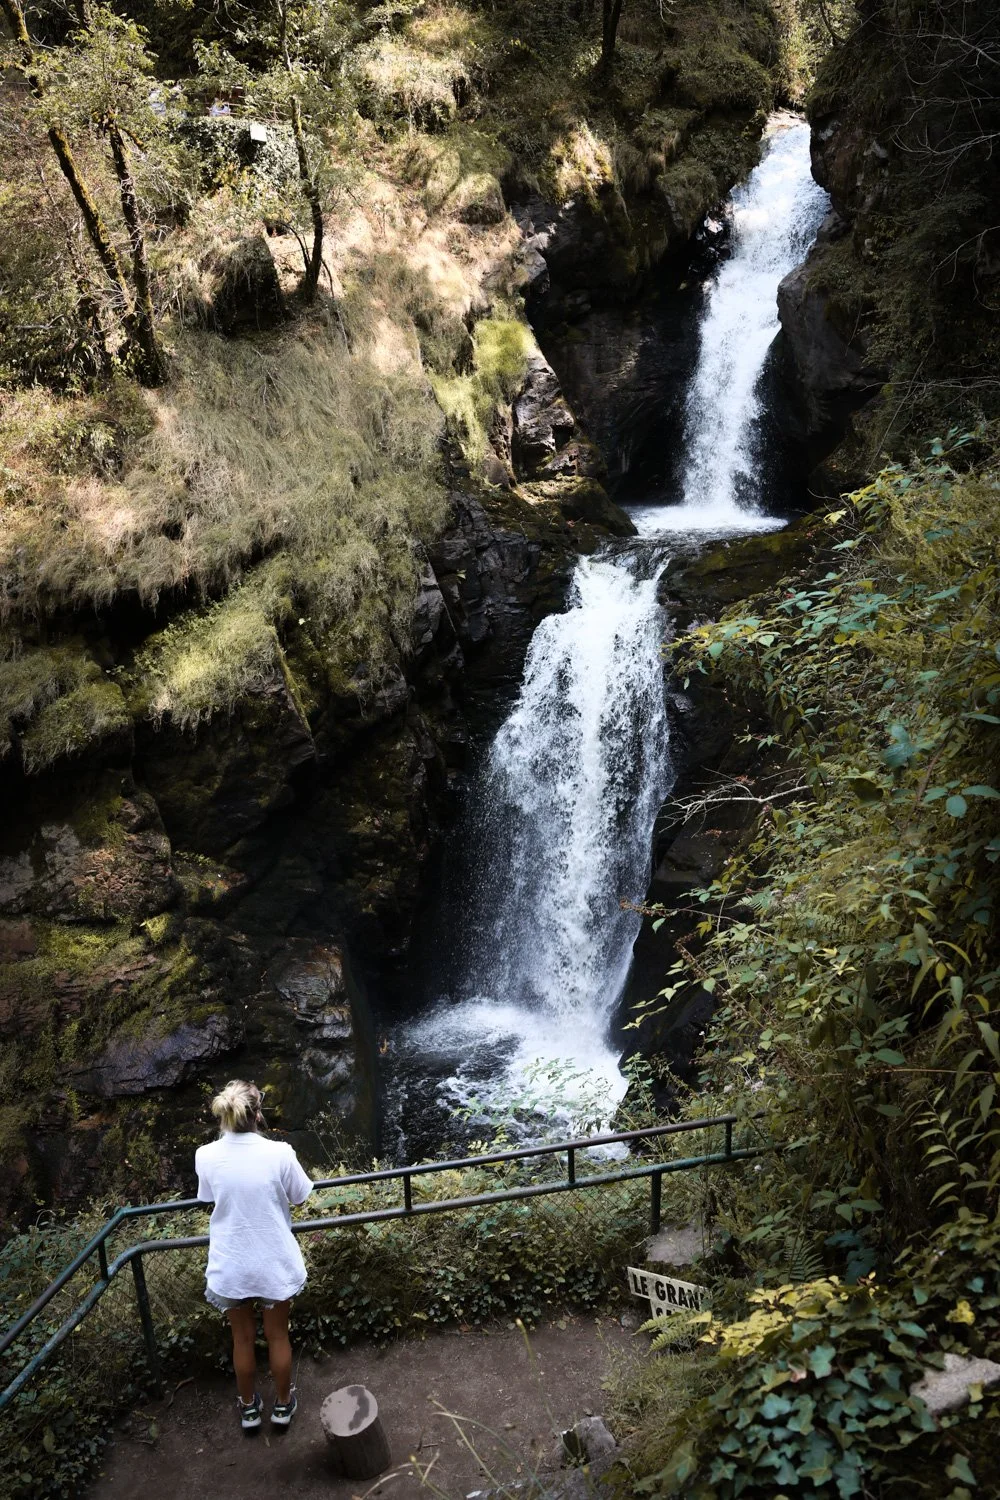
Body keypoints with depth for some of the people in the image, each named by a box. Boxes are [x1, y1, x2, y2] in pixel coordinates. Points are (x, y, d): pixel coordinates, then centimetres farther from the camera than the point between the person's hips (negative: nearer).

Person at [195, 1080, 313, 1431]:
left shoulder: (206, 1156, -16)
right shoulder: (279, 1153, -21)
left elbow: (209, 1198, 4)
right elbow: (299, 1196, -5)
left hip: (230, 1266, 1)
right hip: (274, 1262, -1)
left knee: (242, 1338, 23)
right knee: (278, 1335, 21)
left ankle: (248, 1408, 41)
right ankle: (282, 1405, 39)